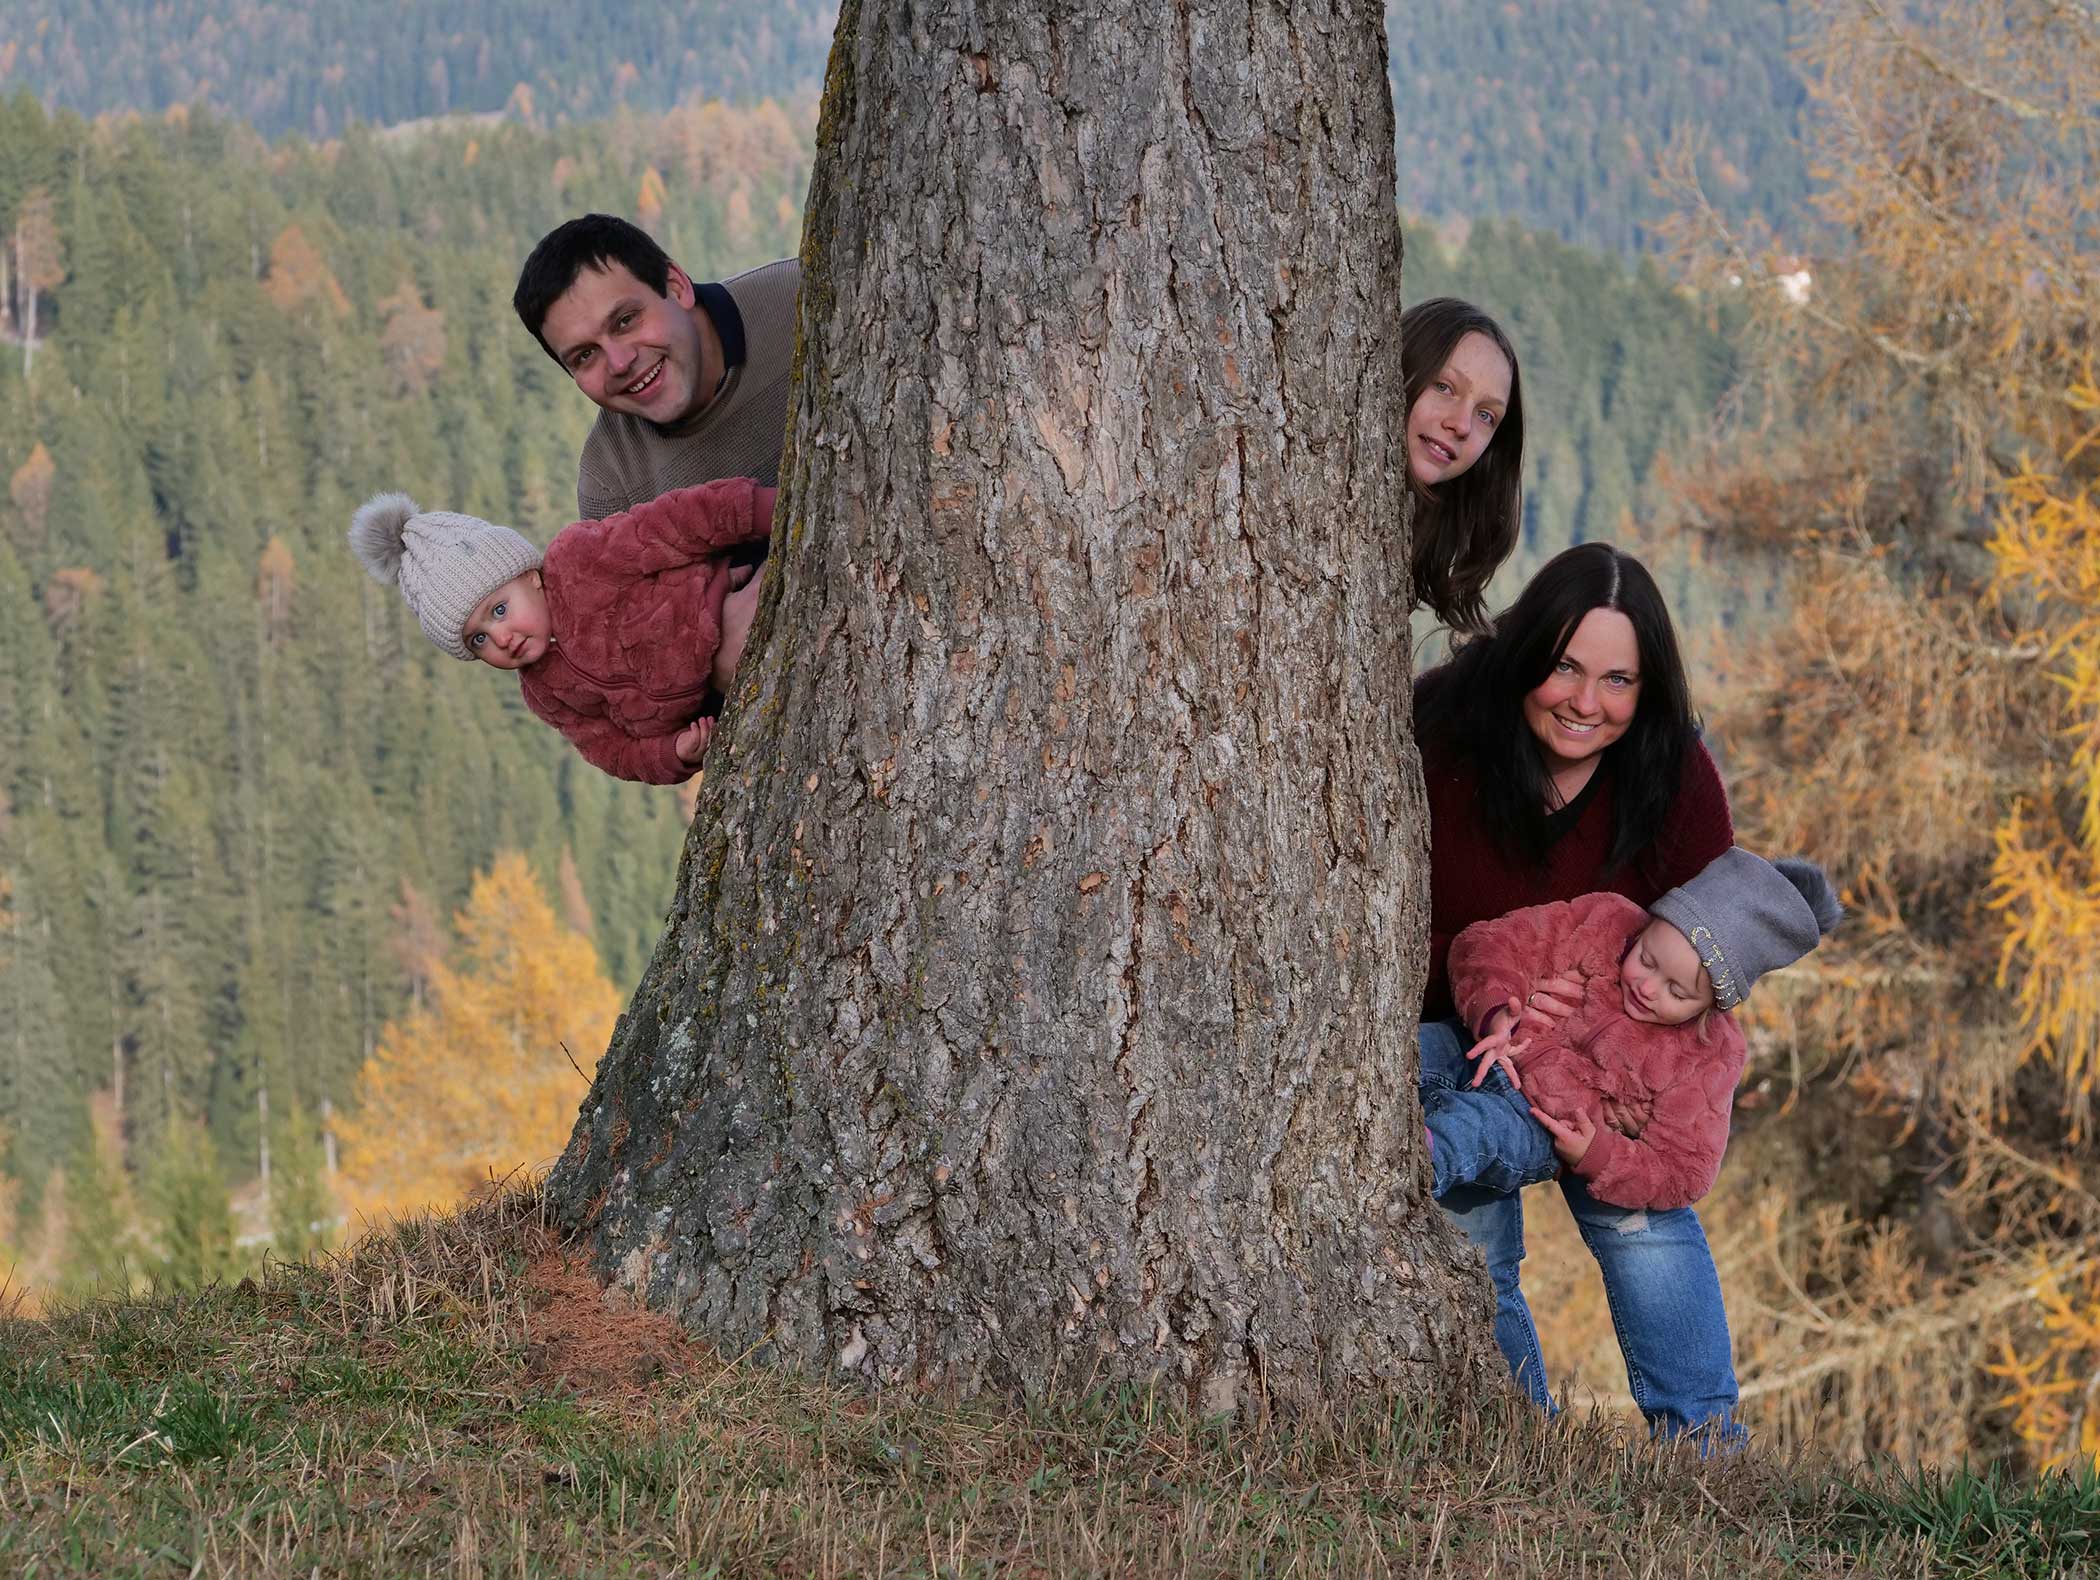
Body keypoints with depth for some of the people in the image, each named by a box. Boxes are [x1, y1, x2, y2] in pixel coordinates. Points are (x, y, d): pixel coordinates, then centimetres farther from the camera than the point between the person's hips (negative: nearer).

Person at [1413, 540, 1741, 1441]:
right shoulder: (1437, 743, -27)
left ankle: (1704, 1436, -4)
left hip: (1615, 1021, 1)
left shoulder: (1674, 778, -19)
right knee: (1472, 1239, -9)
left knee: (1635, 1204, -13)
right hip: (1445, 1020, -1)